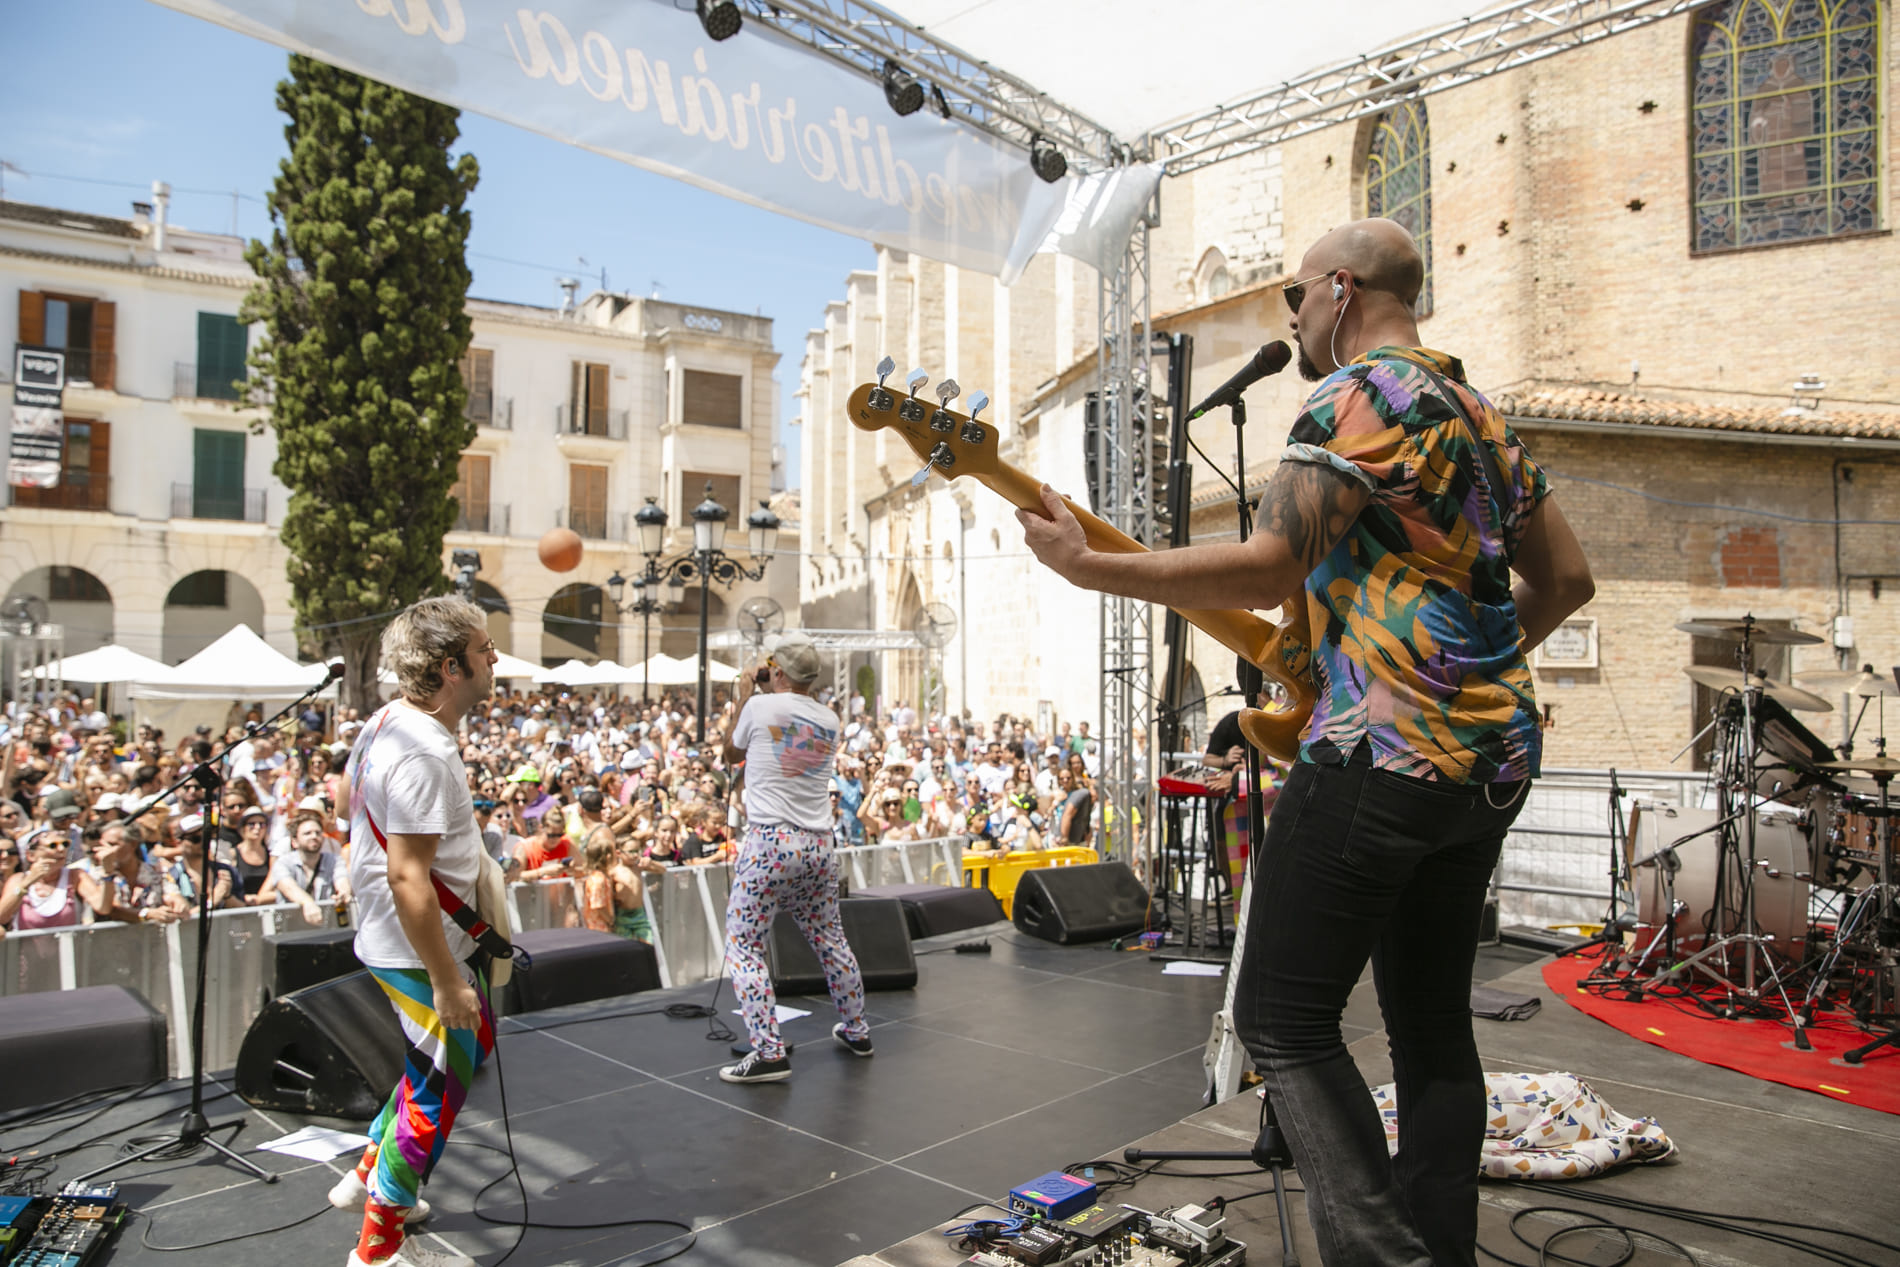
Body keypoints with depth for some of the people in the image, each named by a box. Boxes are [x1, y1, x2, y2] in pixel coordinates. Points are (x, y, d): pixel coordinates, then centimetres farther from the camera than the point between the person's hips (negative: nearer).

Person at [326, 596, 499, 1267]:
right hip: (420, 950, -10)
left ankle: (369, 1174, 38)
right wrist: (446, 982, -27)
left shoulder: (387, 721, 4)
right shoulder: (424, 754, -28)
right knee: (437, 1090, 5)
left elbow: (347, 789, 21)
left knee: (472, 1044, 26)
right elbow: (408, 878, -31)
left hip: (387, 936, 10)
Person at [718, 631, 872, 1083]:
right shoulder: (830, 721, 9)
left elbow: (731, 754, 12)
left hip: (770, 842, -6)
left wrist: (742, 698, 22)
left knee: (743, 947, 0)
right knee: (831, 941, 19)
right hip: (819, 845, 6)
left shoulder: (760, 706, -5)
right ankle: (856, 1032, 31)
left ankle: (768, 1053, -7)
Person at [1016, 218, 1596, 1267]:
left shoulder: (1358, 396, -9)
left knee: (1282, 1018, 0)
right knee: (1432, 1021, 16)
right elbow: (1566, 579, 21)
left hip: (1384, 750, -9)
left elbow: (1268, 569, -20)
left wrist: (1083, 565, -14)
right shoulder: (1482, 415, 19)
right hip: (1497, 756, 10)